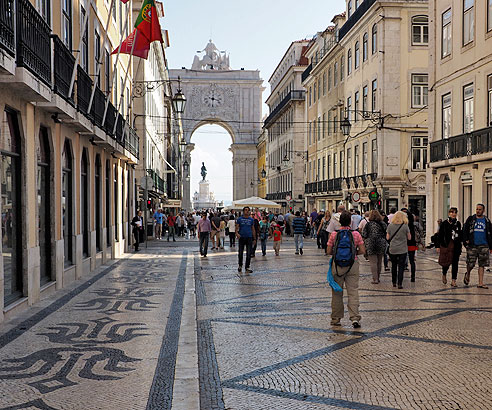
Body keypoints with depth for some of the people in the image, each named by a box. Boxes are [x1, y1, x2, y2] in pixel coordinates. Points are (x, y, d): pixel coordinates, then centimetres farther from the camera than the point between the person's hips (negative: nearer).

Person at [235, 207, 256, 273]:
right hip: (241, 237, -1)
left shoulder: (251, 220, 8)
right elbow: (237, 228, 0)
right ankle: (240, 266, 27)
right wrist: (237, 233, -20)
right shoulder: (239, 219, 3)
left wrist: (254, 238, 10)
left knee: (249, 254, -2)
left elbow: (253, 229, 12)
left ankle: (247, 268, 4)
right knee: (240, 253, 7)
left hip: (249, 238, 1)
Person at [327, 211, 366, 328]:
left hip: (337, 265, 1)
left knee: (337, 292, 10)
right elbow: (362, 251, -3)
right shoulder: (356, 234, -4)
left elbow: (328, 251, -2)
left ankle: (336, 318, 17)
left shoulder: (334, 235, -3)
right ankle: (355, 318, -7)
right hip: (352, 265, 0)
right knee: (353, 291, 2)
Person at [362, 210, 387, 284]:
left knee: (373, 262, -2)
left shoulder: (368, 224, -7)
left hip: (371, 245, -4)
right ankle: (377, 277, 22)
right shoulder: (383, 224, 4)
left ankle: (375, 279, -6)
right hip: (381, 246, 4)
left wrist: (365, 244, 6)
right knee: (379, 262, 14)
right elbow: (386, 235, 9)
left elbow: (364, 236, -6)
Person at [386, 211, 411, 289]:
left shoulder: (390, 226, -2)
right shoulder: (405, 226, -7)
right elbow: (409, 238, 0)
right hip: (402, 249, -2)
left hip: (392, 249, 2)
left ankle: (394, 283, 23)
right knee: (401, 266, 1)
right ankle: (400, 284, -5)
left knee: (394, 266, 15)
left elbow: (388, 238, 3)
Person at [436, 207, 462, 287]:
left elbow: (461, 235, 20)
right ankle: (444, 275, 29)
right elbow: (439, 235, -2)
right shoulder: (444, 223, -1)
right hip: (446, 245, -3)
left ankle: (453, 281, 4)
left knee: (455, 263, 0)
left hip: (456, 246, 3)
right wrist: (437, 246, -7)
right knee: (447, 262, -2)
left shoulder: (458, 223, 10)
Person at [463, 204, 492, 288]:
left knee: (482, 265, 0)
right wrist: (465, 241, -6)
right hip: (472, 245, -2)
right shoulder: (470, 219, 6)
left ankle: (480, 283, 4)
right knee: (471, 264, -3)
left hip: (483, 246, 2)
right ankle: (467, 274, 28)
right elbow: (464, 231, 5)